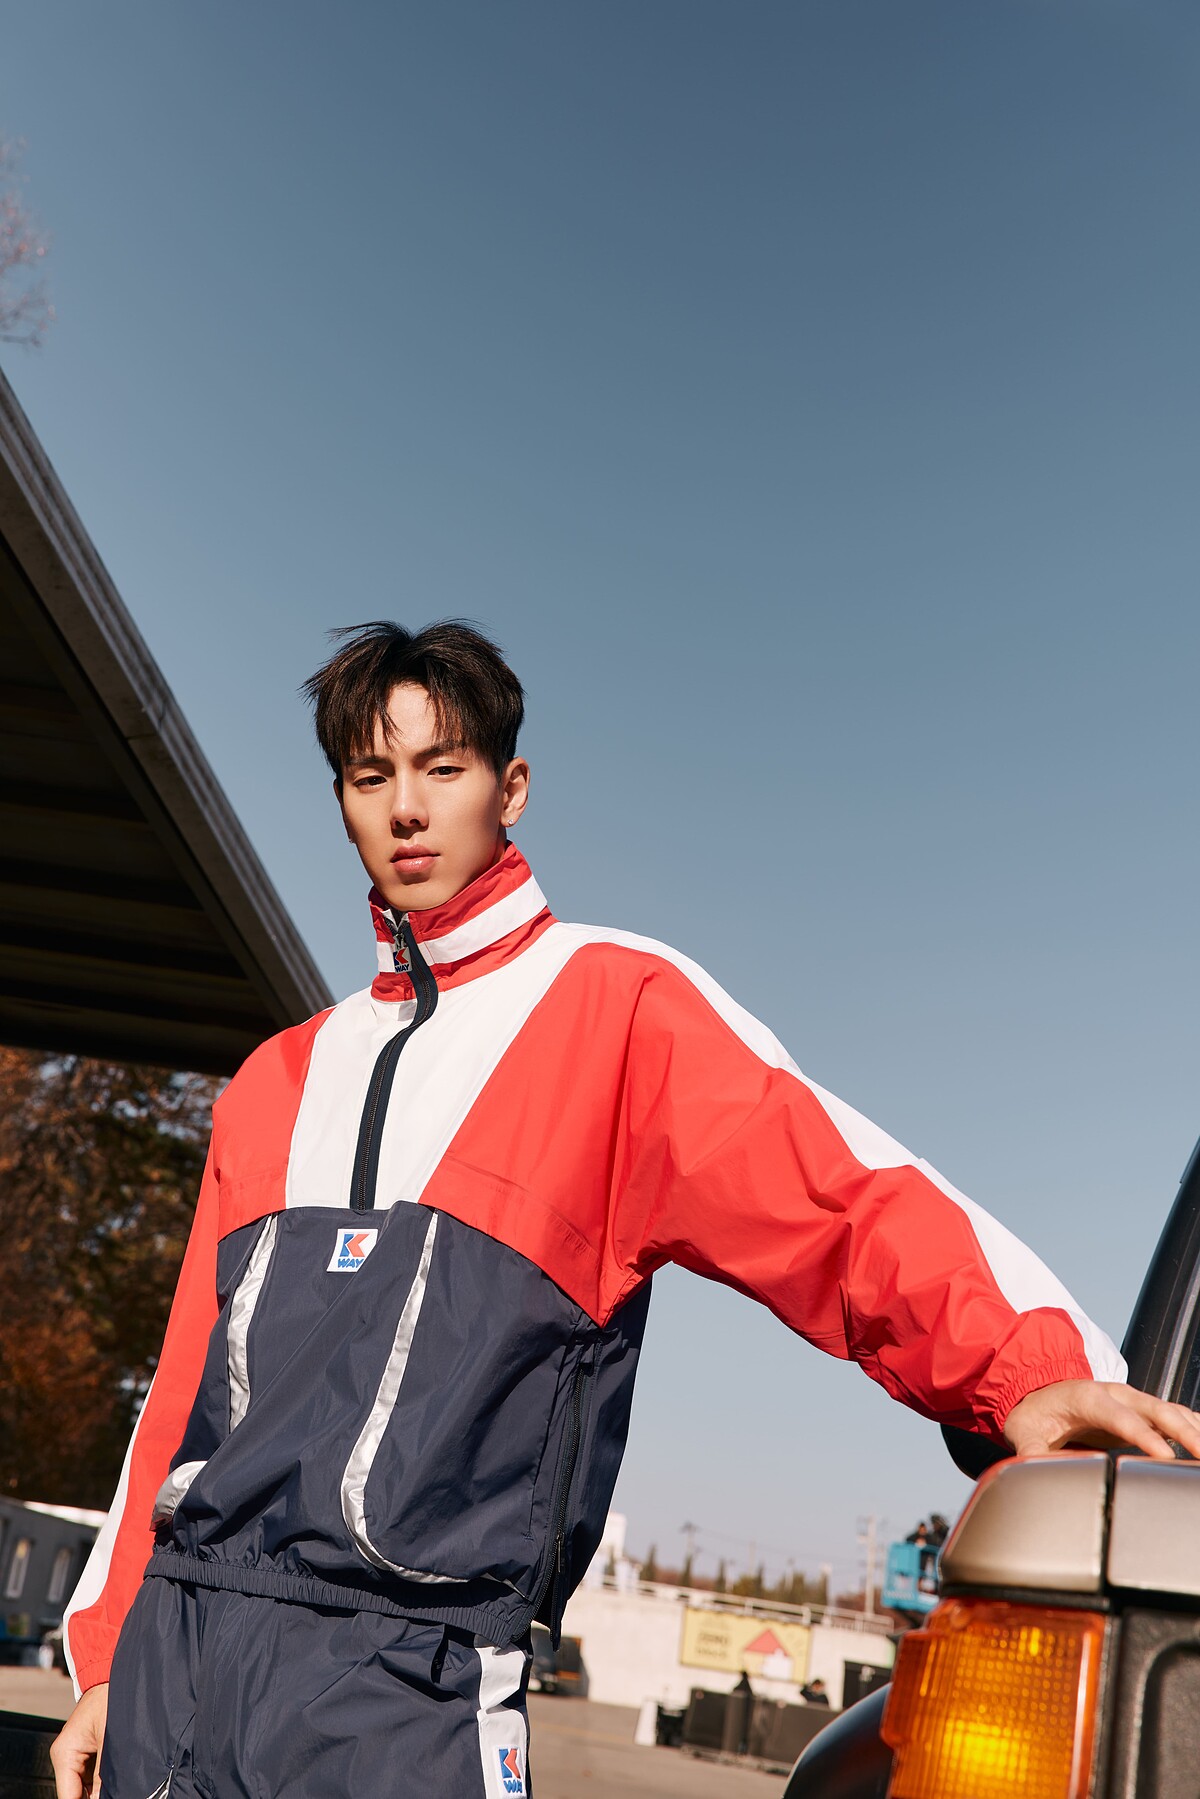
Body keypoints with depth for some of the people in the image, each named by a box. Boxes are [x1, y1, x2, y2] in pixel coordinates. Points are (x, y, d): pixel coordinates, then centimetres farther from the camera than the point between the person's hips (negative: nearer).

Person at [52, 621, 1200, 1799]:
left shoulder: (617, 1004, 0)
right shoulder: (280, 1081, 16)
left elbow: (841, 1202, -11)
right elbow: (188, 1386, 16)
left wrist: (1033, 1369, -27)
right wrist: (106, 1655, 14)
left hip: (399, 1669, -5)